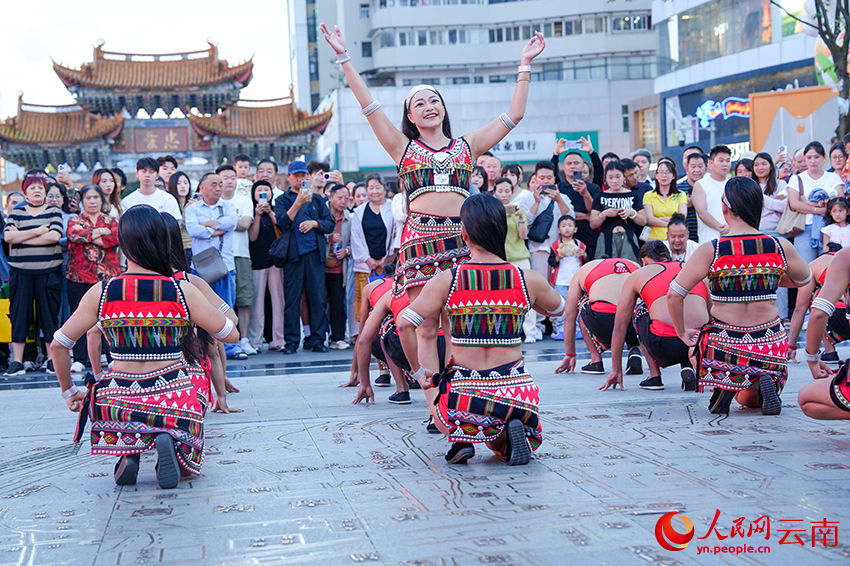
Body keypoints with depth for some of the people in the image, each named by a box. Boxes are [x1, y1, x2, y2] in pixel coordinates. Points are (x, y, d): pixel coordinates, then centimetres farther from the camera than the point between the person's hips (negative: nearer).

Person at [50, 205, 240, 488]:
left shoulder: (101, 293, -3)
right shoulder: (183, 291, -7)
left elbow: (58, 346, 4)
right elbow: (231, 335, 2)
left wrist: (69, 391, 20)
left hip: (119, 400, 4)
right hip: (172, 398, -3)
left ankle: (128, 452, 9)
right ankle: (170, 440, -4)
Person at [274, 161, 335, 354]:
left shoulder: (316, 200, 16)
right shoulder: (282, 200, 9)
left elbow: (330, 223, 11)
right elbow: (283, 222, -7)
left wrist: (314, 223, -7)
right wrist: (298, 203, -16)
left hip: (315, 254, 2)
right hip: (293, 255, -2)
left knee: (318, 298, 0)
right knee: (292, 299, -2)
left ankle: (317, 339, 6)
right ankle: (291, 341, 4)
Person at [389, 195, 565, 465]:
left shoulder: (447, 281, -6)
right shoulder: (528, 280, -1)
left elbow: (404, 323, -12)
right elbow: (558, 309, 19)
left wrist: (417, 371, 1)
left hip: (463, 397, -1)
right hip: (515, 392, 2)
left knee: (432, 386, 35)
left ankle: (461, 438, 6)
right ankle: (510, 434, -2)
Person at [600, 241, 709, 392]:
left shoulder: (637, 275, 21)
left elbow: (619, 327, 23)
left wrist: (616, 371, 30)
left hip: (666, 346, -3)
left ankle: (654, 376, 20)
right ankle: (688, 367, 12)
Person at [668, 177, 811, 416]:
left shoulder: (710, 251, -11)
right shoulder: (781, 247, -4)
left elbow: (674, 295, -11)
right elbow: (804, 279, 17)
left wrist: (682, 333, 4)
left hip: (724, 345, -2)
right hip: (770, 345, 2)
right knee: (747, 399, 28)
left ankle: (724, 385, 0)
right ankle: (764, 382, -8)